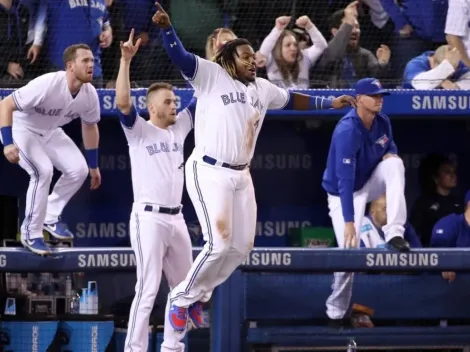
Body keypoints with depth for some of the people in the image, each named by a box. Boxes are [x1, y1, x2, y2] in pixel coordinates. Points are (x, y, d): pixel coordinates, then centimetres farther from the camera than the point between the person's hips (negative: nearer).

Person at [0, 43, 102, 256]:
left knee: (78, 169, -8)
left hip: (50, 133, 7)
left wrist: (93, 166, 13)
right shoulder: (47, 85, -35)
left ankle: (51, 216, 14)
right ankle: (31, 233, -11)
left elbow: (90, 127, 6)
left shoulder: (89, 94, -14)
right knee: (43, 170, -26)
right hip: (22, 129, -7)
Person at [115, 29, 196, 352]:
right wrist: (126, 60, -28)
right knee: (148, 289, -10)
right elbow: (123, 102, -21)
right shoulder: (139, 131, -4)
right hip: (149, 218, -7)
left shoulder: (179, 128, 13)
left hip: (176, 218, 7)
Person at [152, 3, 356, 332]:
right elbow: (180, 56, -19)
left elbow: (292, 100, 30)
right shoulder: (210, 75, -6)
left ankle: (197, 296, 24)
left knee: (241, 247, 8)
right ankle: (181, 299, 2)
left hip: (241, 175, 8)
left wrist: (330, 103, 27)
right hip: (208, 172, -8)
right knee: (219, 244, -16)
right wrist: (167, 28, -37)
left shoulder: (262, 88, 14)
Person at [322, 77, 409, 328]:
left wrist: (391, 154, -12)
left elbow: (390, 146, 15)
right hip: (344, 194, -6)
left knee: (394, 163, -21)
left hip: (369, 183, 6)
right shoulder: (347, 130, -30)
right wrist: (349, 221, -41)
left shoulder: (382, 122, -6)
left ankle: (394, 233, -25)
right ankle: (335, 313, 2)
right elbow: (345, 179, -35)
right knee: (349, 250, -17)